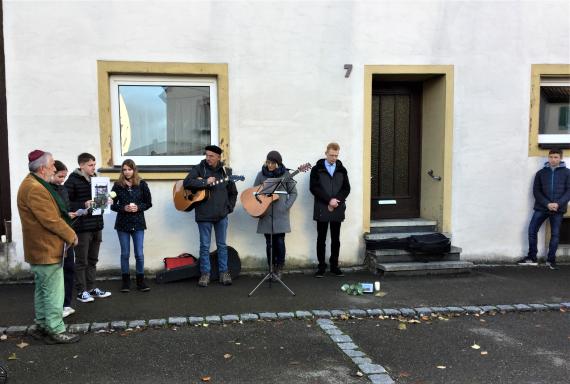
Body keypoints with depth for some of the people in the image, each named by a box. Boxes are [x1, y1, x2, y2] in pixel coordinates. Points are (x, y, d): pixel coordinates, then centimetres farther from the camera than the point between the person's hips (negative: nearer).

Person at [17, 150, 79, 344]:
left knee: (42, 290, 19)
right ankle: (56, 331, 4)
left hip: (40, 250, 11)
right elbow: (51, 220, -24)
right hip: (47, 251, -11)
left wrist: (67, 233, 8)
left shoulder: (33, 184, 13)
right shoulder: (36, 189, -22)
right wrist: (71, 235, -11)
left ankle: (42, 326, 29)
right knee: (54, 292, -3)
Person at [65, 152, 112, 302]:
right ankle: (81, 291, 13)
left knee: (93, 260, 15)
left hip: (96, 226, 7)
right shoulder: (72, 181, -9)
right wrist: (83, 205, -23)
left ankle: (91, 288, 25)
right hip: (82, 227, -7)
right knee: (81, 261, 3)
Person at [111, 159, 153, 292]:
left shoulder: (142, 184, 0)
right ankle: (125, 281, 19)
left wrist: (138, 207, -14)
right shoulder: (117, 185, 0)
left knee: (139, 254, 2)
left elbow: (148, 203, 3)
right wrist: (123, 208, -17)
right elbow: (112, 205, 0)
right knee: (125, 253, 8)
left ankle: (140, 280, 14)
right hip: (122, 223, 0)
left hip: (138, 223, 0)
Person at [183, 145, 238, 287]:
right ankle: (205, 273, 15)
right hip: (204, 214, -2)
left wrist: (229, 207, 5)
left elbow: (233, 192, 14)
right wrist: (205, 182, -21)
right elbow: (187, 182, -16)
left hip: (222, 214, 2)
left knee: (222, 245, 9)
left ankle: (224, 273, 18)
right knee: (205, 246, 4)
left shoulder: (226, 171, 7)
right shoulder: (199, 168, -1)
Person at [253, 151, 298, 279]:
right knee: (269, 243, 4)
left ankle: (279, 269, 12)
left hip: (280, 215, -1)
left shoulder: (285, 175, -1)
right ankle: (271, 268, 16)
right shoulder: (261, 175, 4)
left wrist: (286, 206, -7)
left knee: (280, 242, -2)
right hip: (266, 214, 2)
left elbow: (293, 193, 4)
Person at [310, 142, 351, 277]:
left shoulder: (342, 169, 9)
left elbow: (346, 188, 5)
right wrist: (329, 200, -15)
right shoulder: (317, 169, 0)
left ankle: (334, 266, 16)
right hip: (322, 210, -2)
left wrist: (337, 201, -10)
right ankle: (321, 266, 11)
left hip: (337, 210, 2)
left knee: (336, 239, 7)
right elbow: (314, 188, -8)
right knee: (321, 239, 3)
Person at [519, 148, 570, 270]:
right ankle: (532, 257, 8)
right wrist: (547, 204, -13)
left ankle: (551, 260, 16)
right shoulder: (541, 173, 7)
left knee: (555, 234, 5)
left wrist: (558, 203, -16)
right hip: (541, 208, 1)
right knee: (532, 230, -4)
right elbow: (536, 191, 1)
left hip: (558, 209, -1)